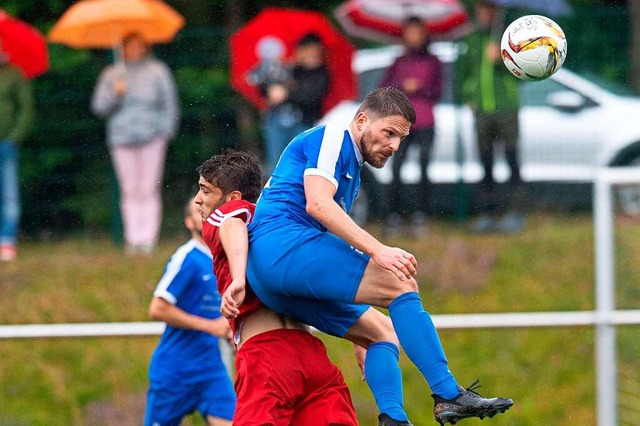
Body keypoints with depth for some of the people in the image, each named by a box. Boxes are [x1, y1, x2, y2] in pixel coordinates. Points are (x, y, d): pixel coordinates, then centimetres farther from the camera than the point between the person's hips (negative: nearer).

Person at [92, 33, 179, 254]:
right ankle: (133, 238, 1)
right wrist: (115, 94, -8)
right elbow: (99, 106, 9)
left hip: (152, 137, -2)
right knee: (130, 191, -2)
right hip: (122, 137, 2)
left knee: (149, 189, -7)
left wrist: (166, 130, 0)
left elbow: (169, 103, 9)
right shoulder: (112, 75, 13)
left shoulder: (157, 72, 9)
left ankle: (148, 238, -8)